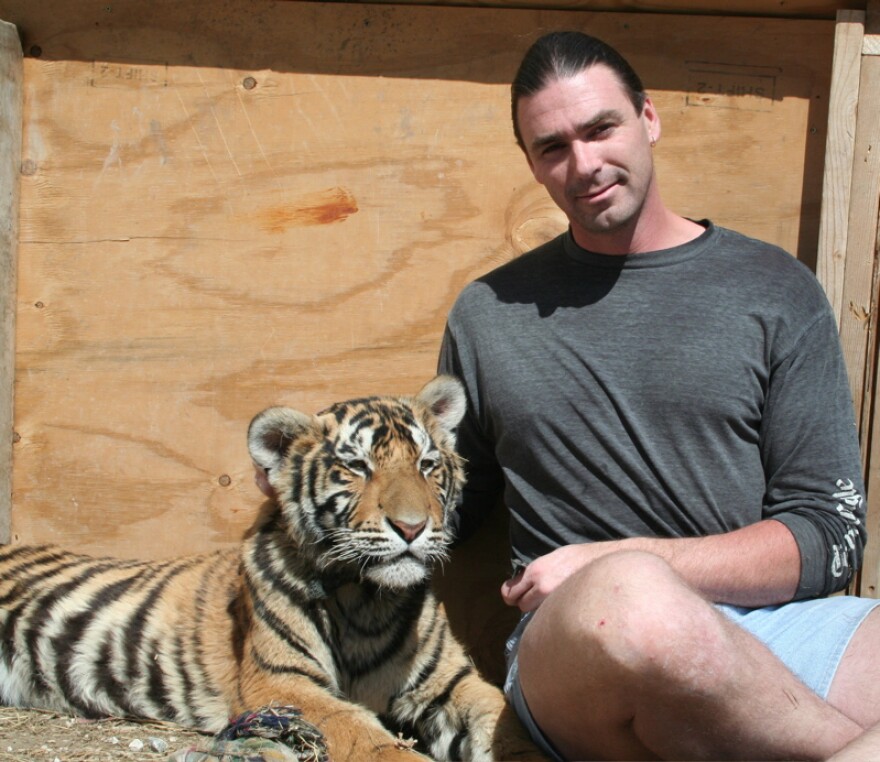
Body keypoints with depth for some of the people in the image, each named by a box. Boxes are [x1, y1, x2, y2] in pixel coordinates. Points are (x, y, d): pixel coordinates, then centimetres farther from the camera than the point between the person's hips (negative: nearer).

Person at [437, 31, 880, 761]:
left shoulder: (776, 291, 9)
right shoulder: (489, 314, 14)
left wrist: (627, 560, -10)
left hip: (771, 624, -1)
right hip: (573, 642, 2)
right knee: (626, 600, -37)